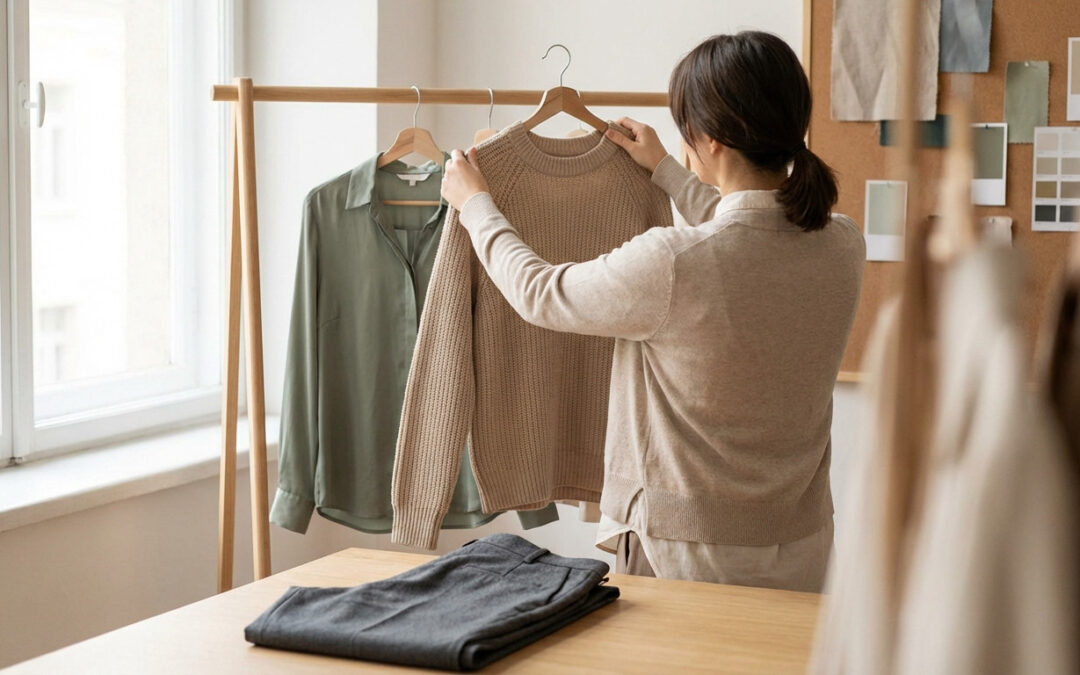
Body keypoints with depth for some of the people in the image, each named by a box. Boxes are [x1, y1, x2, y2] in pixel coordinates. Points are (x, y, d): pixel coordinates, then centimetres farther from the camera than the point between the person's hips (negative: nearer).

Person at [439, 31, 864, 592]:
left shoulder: (671, 263, -25)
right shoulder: (843, 246, -7)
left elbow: (538, 293, -6)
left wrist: (475, 204, 11)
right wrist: (665, 172, 31)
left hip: (691, 557, -5)